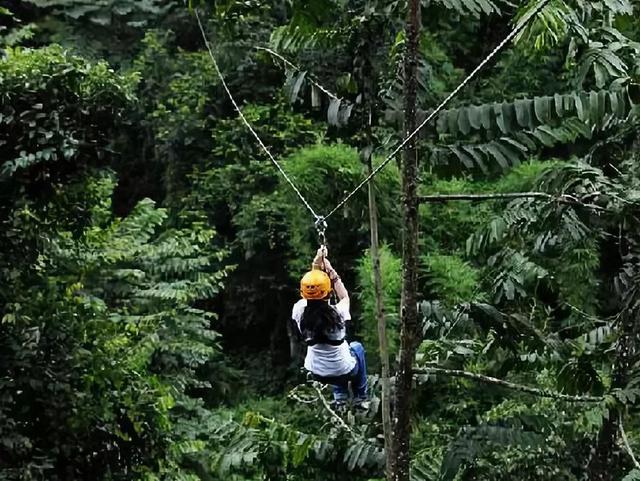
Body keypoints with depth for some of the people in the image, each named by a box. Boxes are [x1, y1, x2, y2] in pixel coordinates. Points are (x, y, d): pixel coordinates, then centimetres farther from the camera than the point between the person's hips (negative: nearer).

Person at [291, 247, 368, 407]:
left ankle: (340, 397, 36)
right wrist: (331, 271, -2)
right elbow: (344, 297, -4)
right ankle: (360, 398, 37)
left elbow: (308, 284, -1)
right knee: (357, 347, 31)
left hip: (317, 374, 2)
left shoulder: (299, 311, -23)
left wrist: (316, 265, 3)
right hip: (344, 372, -2)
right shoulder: (338, 313, -29)